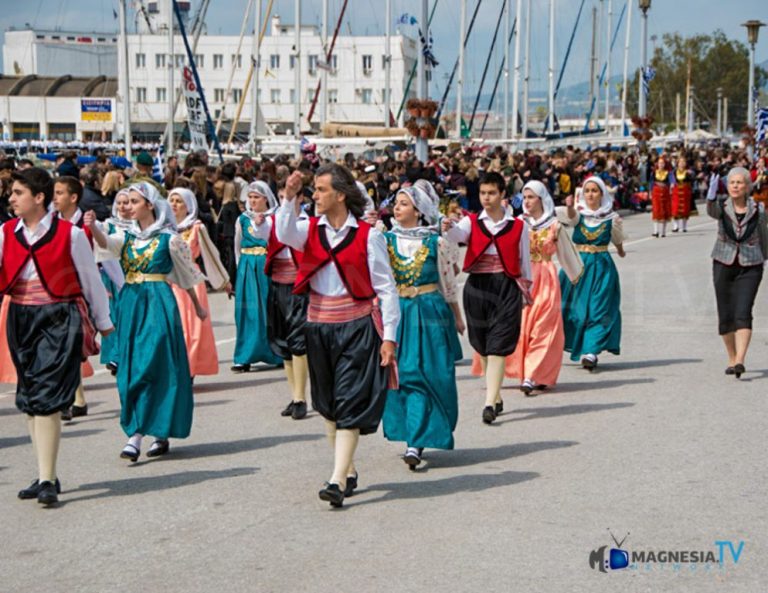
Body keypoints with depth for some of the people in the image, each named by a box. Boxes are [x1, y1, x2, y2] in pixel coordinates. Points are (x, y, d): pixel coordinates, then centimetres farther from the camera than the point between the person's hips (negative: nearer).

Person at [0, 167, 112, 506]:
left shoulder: (70, 234, -7)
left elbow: (90, 279, 3)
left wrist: (103, 322, 11)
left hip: (59, 320, -5)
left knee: (46, 398, -12)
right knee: (28, 399, 10)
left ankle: (47, 481, -8)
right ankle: (46, 475, 21)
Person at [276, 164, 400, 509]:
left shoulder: (367, 235, -7)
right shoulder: (311, 229, 5)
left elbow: (386, 288, -5)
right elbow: (285, 235, -18)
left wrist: (389, 337, -9)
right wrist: (289, 198, -29)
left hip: (357, 326, -5)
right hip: (319, 325, 5)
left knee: (349, 402, -8)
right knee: (327, 403, 13)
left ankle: (338, 481, -10)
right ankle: (349, 471, 28)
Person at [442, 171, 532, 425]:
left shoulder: (518, 226, 4)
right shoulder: (472, 222, 5)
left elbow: (524, 261, 11)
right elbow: (459, 234, -17)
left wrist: (525, 290, 13)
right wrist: (448, 228, -39)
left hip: (506, 288, -2)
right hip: (477, 287, 2)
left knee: (497, 348, -10)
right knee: (482, 347, 11)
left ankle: (490, 404, -15)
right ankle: (496, 397, 28)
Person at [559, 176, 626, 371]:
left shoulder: (611, 218, -1)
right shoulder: (579, 213, -2)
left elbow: (617, 239, 16)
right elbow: (571, 216, -26)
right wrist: (569, 206, -48)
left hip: (601, 267, -1)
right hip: (577, 265, 1)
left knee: (598, 308, -8)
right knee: (574, 307, 5)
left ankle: (590, 351, -10)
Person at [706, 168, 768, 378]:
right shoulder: (721, 205, -6)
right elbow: (711, 210, -31)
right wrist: (711, 195, -53)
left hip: (750, 267, -1)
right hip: (723, 264, 2)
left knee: (743, 314, -15)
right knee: (725, 316, 6)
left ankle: (740, 361, -21)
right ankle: (732, 359, 23)